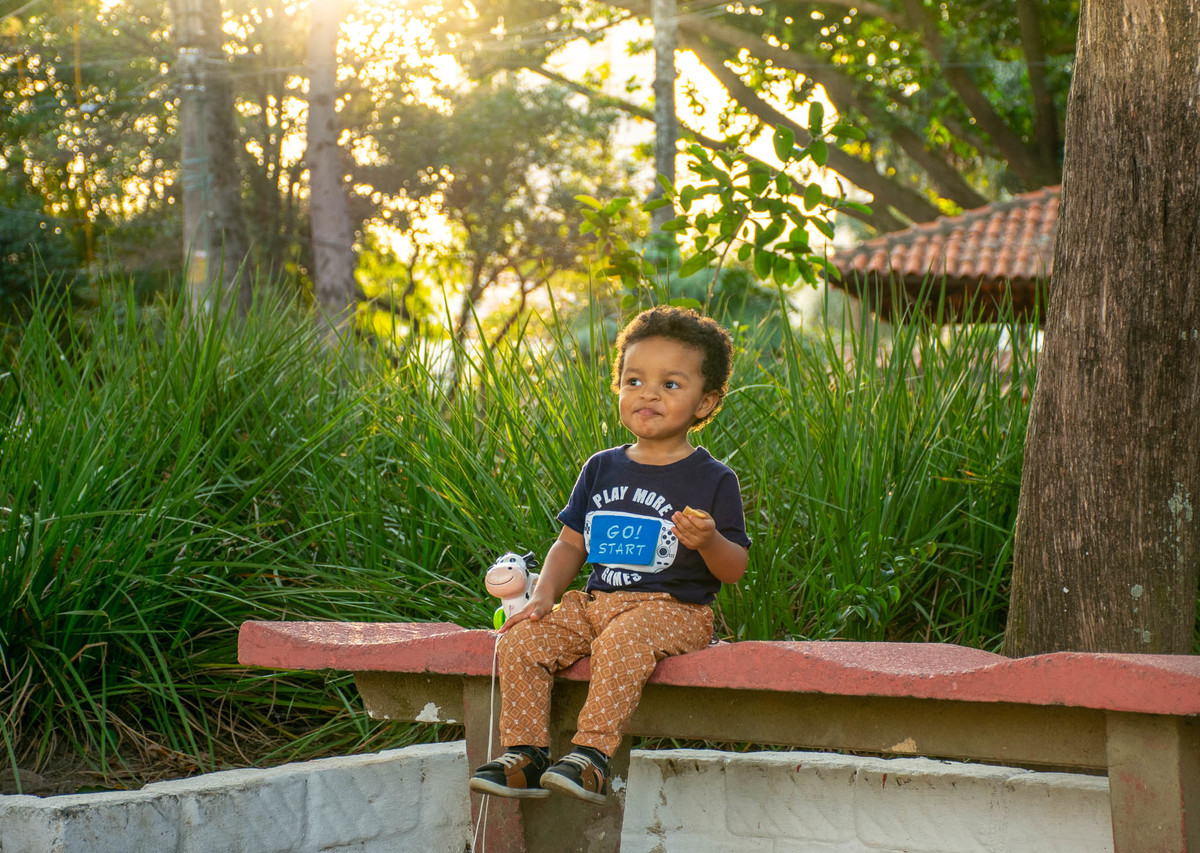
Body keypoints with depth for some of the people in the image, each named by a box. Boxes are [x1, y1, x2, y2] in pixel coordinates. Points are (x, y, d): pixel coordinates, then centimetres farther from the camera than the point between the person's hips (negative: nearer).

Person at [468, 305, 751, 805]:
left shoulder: (713, 480, -1)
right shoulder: (602, 469, 13)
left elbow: (734, 570, -2)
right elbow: (571, 543, 18)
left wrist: (709, 541, -24)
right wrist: (544, 595, 1)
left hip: (673, 609, -6)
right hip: (597, 601, 6)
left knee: (622, 643, -37)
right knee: (519, 642, -12)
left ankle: (591, 754, -33)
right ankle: (525, 754, -7)